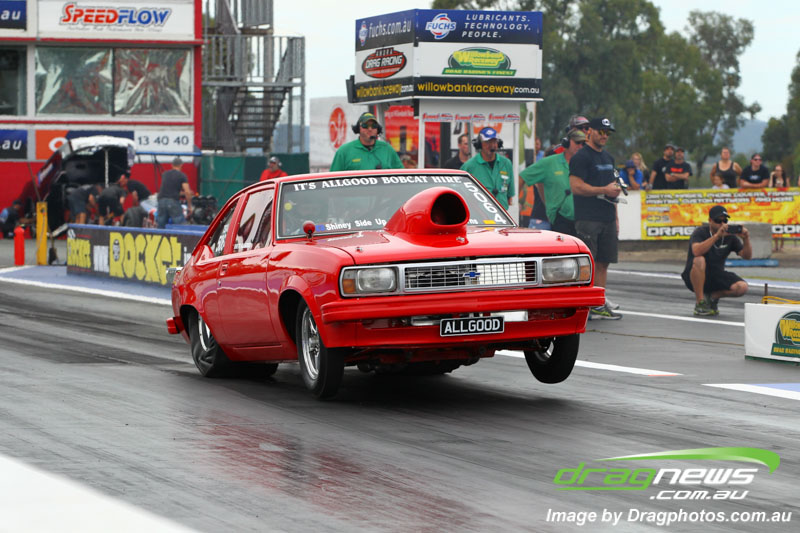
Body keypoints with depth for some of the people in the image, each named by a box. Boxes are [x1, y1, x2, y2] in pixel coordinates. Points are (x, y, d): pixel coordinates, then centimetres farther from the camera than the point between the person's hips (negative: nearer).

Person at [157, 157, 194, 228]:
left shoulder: (165, 174, 19)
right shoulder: (182, 176, 2)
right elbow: (187, 192, -7)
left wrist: (182, 192, 42)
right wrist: (189, 206, 4)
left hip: (161, 200, 5)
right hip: (173, 202, -5)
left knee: (160, 226, 7)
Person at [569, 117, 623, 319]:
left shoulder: (608, 158, 20)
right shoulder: (580, 157, -7)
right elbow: (576, 187, -17)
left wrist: (615, 218, 21)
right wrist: (604, 190, -18)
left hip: (607, 219, 8)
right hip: (587, 219, -8)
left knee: (603, 262, 7)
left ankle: (599, 305, 10)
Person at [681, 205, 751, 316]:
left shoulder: (729, 236, 1)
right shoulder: (700, 232, -12)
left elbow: (747, 256, -4)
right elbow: (696, 251, -33)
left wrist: (746, 239, -23)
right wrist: (717, 235, -39)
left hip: (716, 277, 4)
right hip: (695, 277, -4)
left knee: (742, 287, -20)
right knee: (699, 260, -37)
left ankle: (712, 296, 8)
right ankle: (700, 303, -24)